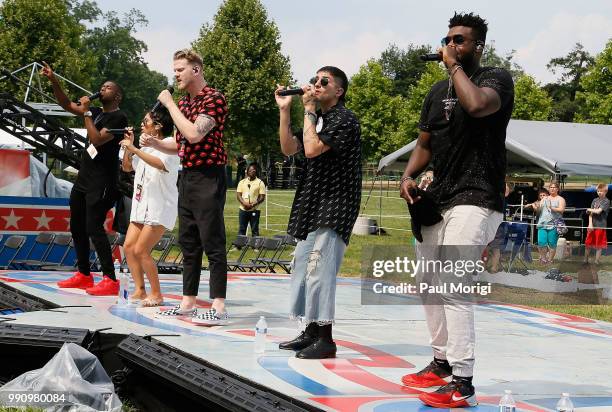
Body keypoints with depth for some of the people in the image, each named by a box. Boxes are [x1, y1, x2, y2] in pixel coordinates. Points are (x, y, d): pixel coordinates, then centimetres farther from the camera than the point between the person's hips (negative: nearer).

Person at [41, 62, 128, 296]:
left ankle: (110, 280, -15)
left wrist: (86, 113, -14)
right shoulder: (97, 113, 15)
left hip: (101, 183, -9)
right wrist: (53, 81, 4)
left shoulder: (119, 118, -9)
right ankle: (83, 275, 21)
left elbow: (97, 140, -20)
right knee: (77, 227, 12)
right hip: (84, 178, 9)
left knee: (94, 228, -16)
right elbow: (67, 105, 15)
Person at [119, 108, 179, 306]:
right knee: (129, 246, 1)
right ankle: (140, 291, 8)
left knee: (141, 250, -12)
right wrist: (128, 145, 8)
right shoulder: (145, 147, 15)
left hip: (160, 208, -8)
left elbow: (160, 164, -31)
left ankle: (156, 294, -1)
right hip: (141, 206, 8)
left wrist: (133, 149, -30)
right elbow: (127, 167, 22)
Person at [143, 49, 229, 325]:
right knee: (188, 243, 12)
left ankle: (218, 308, -9)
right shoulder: (183, 102, 17)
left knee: (212, 243, -9)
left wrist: (169, 104, -15)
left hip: (208, 176, -9)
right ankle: (188, 303, 18)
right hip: (187, 176, 9)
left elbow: (194, 135, -24)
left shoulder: (213, 98, -11)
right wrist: (154, 143, 4)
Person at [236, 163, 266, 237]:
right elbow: (238, 195, 5)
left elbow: (262, 197, -4)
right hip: (243, 209, 3)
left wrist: (253, 205, -17)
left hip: (254, 210, -3)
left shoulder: (260, 182, 1)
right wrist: (244, 203, -13)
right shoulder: (242, 182, 10)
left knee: (255, 230, 0)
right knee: (241, 229, 6)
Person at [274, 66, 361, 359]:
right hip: (312, 205, 10)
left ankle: (325, 339, -11)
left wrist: (309, 109, -13)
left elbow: (312, 148, -22)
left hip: (333, 206, -10)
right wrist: (284, 110, 3)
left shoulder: (344, 119, -11)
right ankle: (311, 332, 19)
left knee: (319, 270, -14)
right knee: (303, 268, 11)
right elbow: (288, 148, 10)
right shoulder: (318, 119, 17)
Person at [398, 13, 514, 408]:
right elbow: (424, 144, 21)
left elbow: (476, 105, -31)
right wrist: (409, 176, 2)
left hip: (475, 200, -9)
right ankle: (442, 364, 28)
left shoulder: (497, 78, -7)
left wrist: (456, 65, -16)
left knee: (453, 288, -17)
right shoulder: (438, 91, 15)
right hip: (438, 198, 9)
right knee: (426, 281, 15)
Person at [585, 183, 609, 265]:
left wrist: (589, 210, 1)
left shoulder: (606, 201, -5)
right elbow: (591, 214, 4)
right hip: (592, 225, 4)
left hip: (601, 226, -4)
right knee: (588, 244, 9)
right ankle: (585, 260, 22)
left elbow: (598, 211, -16)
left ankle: (597, 262, 10)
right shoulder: (595, 200, 10)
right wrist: (590, 224, -8)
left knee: (599, 246, 2)